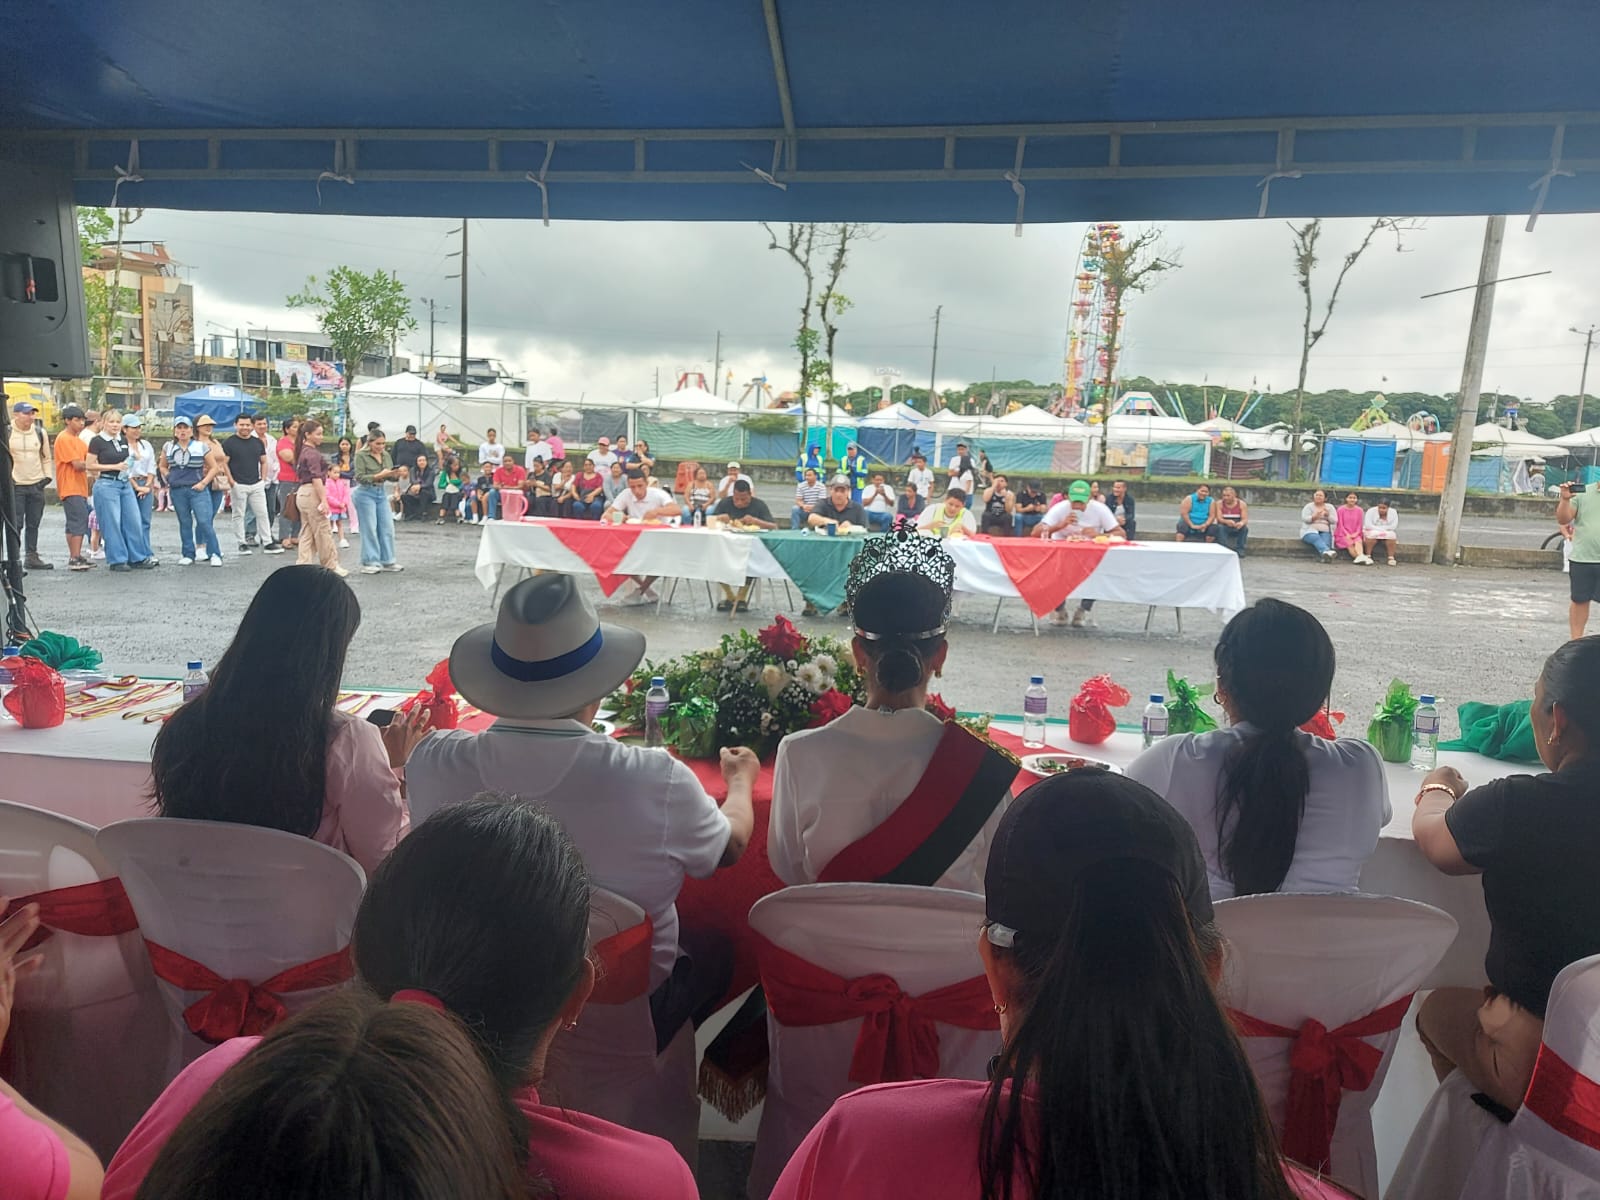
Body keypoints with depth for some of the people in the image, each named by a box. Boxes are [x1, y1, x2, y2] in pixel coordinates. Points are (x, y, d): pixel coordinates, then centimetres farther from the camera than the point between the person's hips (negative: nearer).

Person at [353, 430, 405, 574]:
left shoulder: (386, 455, 8)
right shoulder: (361, 455, -9)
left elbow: (391, 477, 11)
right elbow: (360, 478, -14)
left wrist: (395, 474, -12)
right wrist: (379, 476, -23)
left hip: (381, 493, 6)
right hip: (366, 493, -6)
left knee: (387, 527, 6)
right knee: (369, 529, -2)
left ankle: (387, 561, 15)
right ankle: (370, 563, 5)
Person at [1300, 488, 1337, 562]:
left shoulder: (1330, 507, 19)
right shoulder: (1308, 506, 13)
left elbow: (1334, 521, 7)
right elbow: (1305, 519, -3)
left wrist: (1328, 515, -12)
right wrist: (1314, 517, -21)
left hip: (1325, 531, 2)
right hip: (1310, 531, -2)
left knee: (1326, 540, -34)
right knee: (1316, 538, -38)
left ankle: (1325, 556, -60)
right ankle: (1326, 551, -65)